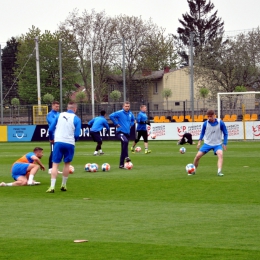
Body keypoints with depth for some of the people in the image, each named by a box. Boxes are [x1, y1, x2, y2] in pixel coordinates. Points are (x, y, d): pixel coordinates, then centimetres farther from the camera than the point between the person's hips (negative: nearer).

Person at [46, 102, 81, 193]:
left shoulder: (59, 115, 6)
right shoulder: (76, 119, -2)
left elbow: (51, 129, 5)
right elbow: (77, 134, -8)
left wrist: (51, 139, 23)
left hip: (58, 142, 1)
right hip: (69, 143, -1)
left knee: (55, 164, 1)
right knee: (67, 164, 17)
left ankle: (52, 186, -9)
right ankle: (63, 185, 21)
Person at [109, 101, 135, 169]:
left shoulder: (130, 114, 12)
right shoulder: (120, 113, -9)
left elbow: (133, 120, 33)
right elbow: (111, 116, -19)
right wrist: (116, 124, -15)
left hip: (127, 133, 7)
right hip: (120, 132, -6)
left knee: (124, 149, 7)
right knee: (125, 141, -36)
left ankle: (121, 164, 12)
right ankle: (126, 157, -27)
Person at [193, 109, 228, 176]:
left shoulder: (220, 123, -12)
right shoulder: (205, 123, -7)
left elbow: (225, 133, 0)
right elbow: (202, 132, 11)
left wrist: (224, 144, -5)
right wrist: (200, 141, 0)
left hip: (217, 144, -2)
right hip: (207, 143, 2)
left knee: (220, 154, -31)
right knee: (198, 156, -7)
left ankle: (219, 172, -37)